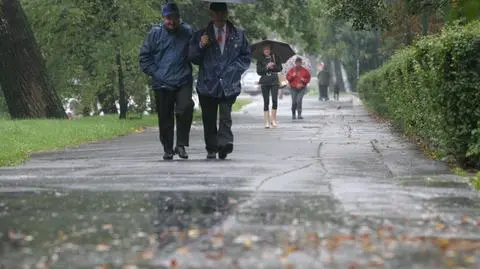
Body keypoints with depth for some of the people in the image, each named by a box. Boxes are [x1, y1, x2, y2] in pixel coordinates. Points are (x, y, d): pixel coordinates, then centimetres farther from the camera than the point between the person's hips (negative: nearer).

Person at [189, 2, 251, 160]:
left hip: (229, 85, -1)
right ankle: (211, 149, 12)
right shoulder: (201, 35, 11)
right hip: (207, 84, 1)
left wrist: (232, 70, -3)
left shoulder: (238, 35, 10)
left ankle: (224, 143, -24)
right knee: (209, 119, 4)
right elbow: (193, 58, 10)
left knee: (225, 117, -16)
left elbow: (245, 57, 11)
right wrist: (200, 46, -9)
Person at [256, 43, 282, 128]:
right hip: (265, 82, 0)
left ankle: (273, 120, 3)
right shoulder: (260, 60, 5)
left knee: (275, 100, -11)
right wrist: (267, 67, -14)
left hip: (274, 81, 0)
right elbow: (259, 71, -1)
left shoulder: (275, 58, 8)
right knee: (266, 101, -2)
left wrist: (273, 67, -12)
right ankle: (267, 121, 0)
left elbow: (280, 68, 6)